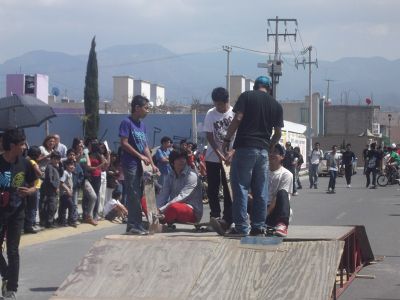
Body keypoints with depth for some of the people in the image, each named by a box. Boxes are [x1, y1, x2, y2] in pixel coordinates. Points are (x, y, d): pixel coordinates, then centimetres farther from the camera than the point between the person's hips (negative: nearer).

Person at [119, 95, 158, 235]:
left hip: (139, 164, 8)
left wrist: (152, 164, 8)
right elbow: (124, 143, -14)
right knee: (133, 195, -8)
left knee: (137, 195, 9)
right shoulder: (126, 122, -8)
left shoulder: (142, 125, 16)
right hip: (130, 164, -8)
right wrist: (140, 156, -13)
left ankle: (136, 225, 13)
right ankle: (133, 225, -5)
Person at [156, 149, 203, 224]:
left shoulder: (191, 175, -14)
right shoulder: (170, 176, 7)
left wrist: (161, 210, -31)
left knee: (174, 207, -40)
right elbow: (163, 195, -4)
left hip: (193, 212, -6)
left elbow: (182, 197, -24)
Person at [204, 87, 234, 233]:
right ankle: (215, 215, 11)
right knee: (212, 188, 3)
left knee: (228, 188, -3)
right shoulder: (210, 114, -1)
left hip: (231, 157, -2)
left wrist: (232, 153, -19)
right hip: (213, 157, 2)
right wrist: (219, 154, -12)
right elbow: (209, 136, -2)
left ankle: (227, 218, -2)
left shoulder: (235, 114, -6)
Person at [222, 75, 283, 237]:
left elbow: (237, 119, -9)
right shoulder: (276, 105, 12)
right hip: (263, 149, 4)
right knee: (261, 190, 8)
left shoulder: (246, 96, 1)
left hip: (245, 147, -4)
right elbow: (278, 133, 11)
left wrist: (227, 140, -3)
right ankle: (259, 226, 10)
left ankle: (241, 227, -6)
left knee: (240, 187, -3)